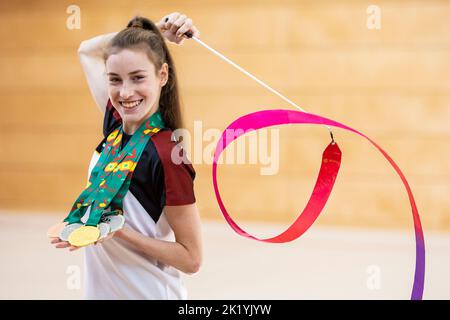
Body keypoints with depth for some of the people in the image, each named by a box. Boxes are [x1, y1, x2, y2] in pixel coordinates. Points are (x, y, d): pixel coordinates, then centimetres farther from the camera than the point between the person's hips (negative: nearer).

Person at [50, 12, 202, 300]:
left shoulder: (167, 155, -23)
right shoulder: (116, 124, -4)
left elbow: (191, 259, -18)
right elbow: (87, 51, 11)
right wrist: (154, 34, -1)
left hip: (147, 293, -6)